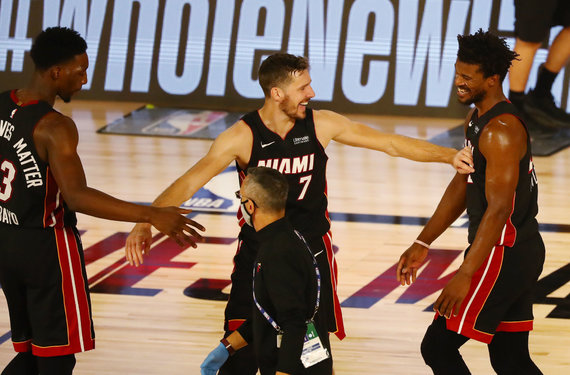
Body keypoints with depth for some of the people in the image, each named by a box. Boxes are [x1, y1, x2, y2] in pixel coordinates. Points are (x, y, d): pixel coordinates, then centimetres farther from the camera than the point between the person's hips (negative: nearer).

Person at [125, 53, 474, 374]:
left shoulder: (322, 125, -7)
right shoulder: (242, 136, -13)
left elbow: (392, 144, -1)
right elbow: (189, 183, -18)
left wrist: (450, 156, -7)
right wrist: (145, 222, -31)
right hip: (257, 253, -2)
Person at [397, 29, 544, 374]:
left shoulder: (501, 130, -21)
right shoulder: (476, 120, 11)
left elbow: (499, 208, -25)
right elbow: (462, 187, 21)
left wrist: (466, 275, -27)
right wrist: (422, 245, 19)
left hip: (504, 255, -10)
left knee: (438, 347, -6)